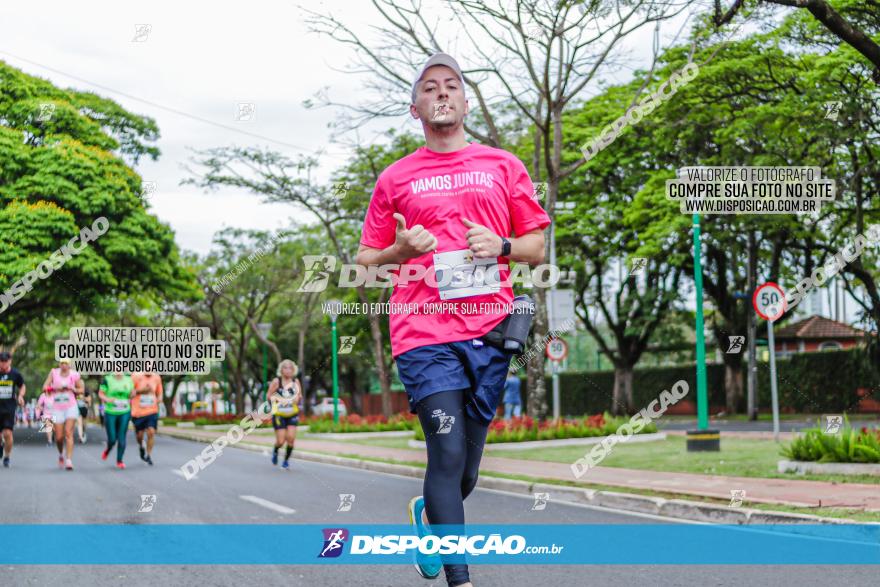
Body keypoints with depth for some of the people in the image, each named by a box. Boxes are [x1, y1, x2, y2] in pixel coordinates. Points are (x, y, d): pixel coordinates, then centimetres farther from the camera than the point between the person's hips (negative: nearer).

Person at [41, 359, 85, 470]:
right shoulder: (54, 372, 3)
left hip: (71, 407, -1)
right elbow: (45, 387, 3)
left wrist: (73, 389, -9)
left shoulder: (74, 375, 1)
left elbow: (82, 389, 10)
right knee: (59, 437, 2)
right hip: (57, 408, 1)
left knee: (68, 433, -14)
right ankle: (61, 454, 33)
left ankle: (69, 460, -16)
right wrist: (55, 388, -14)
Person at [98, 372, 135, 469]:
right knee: (112, 439, 1)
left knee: (121, 438, -3)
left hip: (124, 413, 2)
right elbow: (100, 393, -1)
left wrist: (133, 393, -10)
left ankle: (119, 461, 6)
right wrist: (107, 399, -21)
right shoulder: (107, 380, -5)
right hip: (110, 413, -2)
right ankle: (107, 450, 35)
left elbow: (131, 395, 13)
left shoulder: (128, 380, 5)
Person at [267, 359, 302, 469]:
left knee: (291, 438, -11)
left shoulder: (296, 382, 2)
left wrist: (298, 398, -9)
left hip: (292, 414, 2)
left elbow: (300, 396, 12)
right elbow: (268, 396, -2)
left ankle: (286, 460, 10)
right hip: (279, 414, -2)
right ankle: (275, 451, 33)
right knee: (281, 441, -3)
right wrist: (278, 399, -14)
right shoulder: (276, 381, -7)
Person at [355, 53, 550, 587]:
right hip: (425, 333, -2)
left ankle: (427, 515, 41)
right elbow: (365, 261, 14)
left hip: (490, 330, 2)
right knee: (449, 453, -13)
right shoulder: (395, 178, 11)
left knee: (468, 464, 9)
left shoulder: (504, 166, 14)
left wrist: (501, 246, -5)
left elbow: (538, 246, 15)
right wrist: (401, 250, -6)